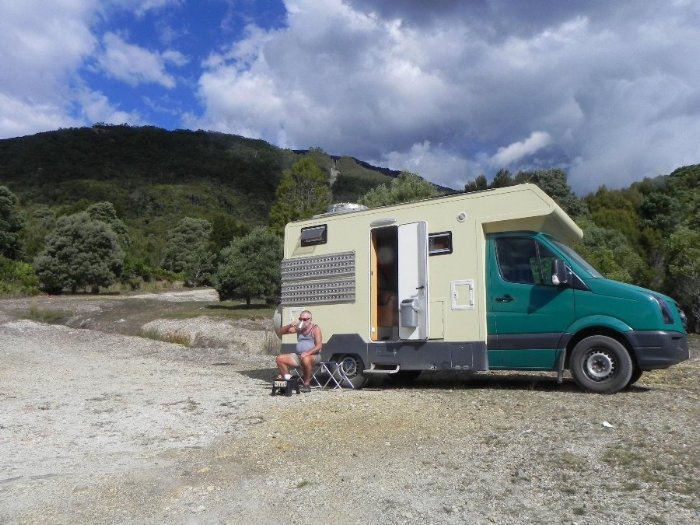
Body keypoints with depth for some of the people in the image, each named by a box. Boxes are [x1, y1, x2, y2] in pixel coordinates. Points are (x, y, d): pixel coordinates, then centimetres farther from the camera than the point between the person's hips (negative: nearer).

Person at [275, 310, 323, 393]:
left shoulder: (315, 329, -2)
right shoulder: (298, 328, 13)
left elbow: (319, 346, -13)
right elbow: (281, 331, 12)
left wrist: (307, 353, -28)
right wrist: (290, 325, -7)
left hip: (313, 355, -6)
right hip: (298, 356, 6)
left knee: (306, 359, -40)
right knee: (280, 359, -10)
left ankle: (307, 384, -24)